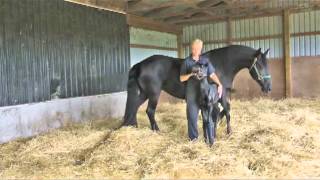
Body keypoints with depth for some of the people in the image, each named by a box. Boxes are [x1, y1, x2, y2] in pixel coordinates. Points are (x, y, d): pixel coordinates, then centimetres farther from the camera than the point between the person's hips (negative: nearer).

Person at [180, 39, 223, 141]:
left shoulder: (205, 61, 5)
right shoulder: (186, 62, -1)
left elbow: (212, 74, -1)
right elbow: (182, 78, -2)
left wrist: (219, 84, -16)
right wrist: (191, 74, -20)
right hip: (192, 92, -2)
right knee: (192, 115, 2)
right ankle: (193, 136, 17)